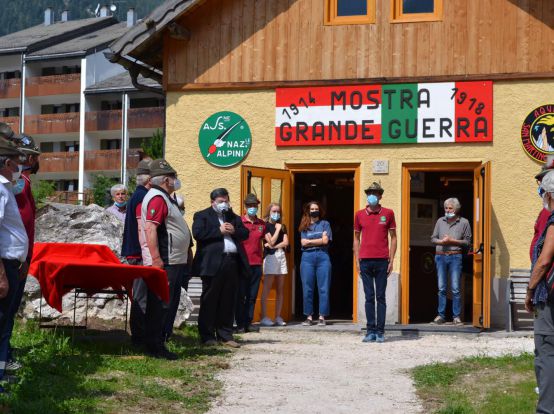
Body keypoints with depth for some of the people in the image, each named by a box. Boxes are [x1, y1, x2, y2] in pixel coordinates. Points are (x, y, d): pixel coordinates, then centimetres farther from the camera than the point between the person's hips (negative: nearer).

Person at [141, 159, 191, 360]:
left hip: (175, 261, 11)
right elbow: (150, 228, -22)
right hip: (165, 263, -11)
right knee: (160, 304, -6)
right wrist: (156, 259, -27)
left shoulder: (165, 198, 20)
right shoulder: (157, 197, -13)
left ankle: (158, 343, 18)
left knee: (169, 303, 13)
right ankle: (154, 346, -2)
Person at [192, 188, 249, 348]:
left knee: (228, 302, 7)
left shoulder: (233, 217, 23)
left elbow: (245, 233, 18)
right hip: (213, 263, -5)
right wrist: (219, 231, -10)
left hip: (232, 262, 5)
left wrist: (234, 230, -1)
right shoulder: (202, 216, 5)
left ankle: (225, 335, 12)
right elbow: (198, 233, -11)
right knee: (209, 300, -1)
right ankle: (207, 336, 5)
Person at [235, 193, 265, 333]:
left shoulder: (262, 224, 11)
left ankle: (248, 323, 12)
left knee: (252, 296, 6)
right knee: (240, 295, 0)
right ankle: (240, 324, 4)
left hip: (256, 264, 4)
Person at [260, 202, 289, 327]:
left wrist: (274, 246, -8)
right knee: (267, 288, -9)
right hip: (270, 256, -6)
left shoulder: (282, 227, 17)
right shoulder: (266, 226, 0)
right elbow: (271, 241, -9)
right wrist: (277, 229, -2)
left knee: (281, 288, 3)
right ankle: (264, 317, -10)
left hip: (281, 256, 6)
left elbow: (286, 242, 6)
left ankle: (278, 317, 6)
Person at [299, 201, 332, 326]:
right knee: (307, 289, 0)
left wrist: (310, 241, 0)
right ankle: (309, 316, 6)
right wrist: (319, 240, 0)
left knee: (323, 288, -4)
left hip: (323, 257, -1)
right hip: (307, 258, 1)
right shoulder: (305, 226, 14)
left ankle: (322, 317, 0)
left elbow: (325, 241, -2)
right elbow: (303, 242, 1)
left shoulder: (325, 224, 10)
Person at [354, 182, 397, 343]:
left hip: (382, 261, -1)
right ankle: (370, 331, 6)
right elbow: (356, 238, 14)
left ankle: (380, 331, 5)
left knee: (381, 297, 1)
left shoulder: (388, 213, 5)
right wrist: (357, 260, 6)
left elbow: (393, 237, 7)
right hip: (365, 261, 1)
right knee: (369, 297, 3)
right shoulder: (359, 215, 9)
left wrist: (391, 260, 0)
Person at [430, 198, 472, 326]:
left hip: (455, 256, -3)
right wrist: (441, 241, -8)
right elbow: (433, 238, 13)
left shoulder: (464, 222, 3)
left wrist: (452, 241, -10)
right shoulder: (440, 221, 12)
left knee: (455, 288, -5)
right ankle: (441, 315, 8)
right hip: (440, 256, 3)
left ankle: (456, 316, 1)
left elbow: (467, 241, 2)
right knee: (441, 288, 4)